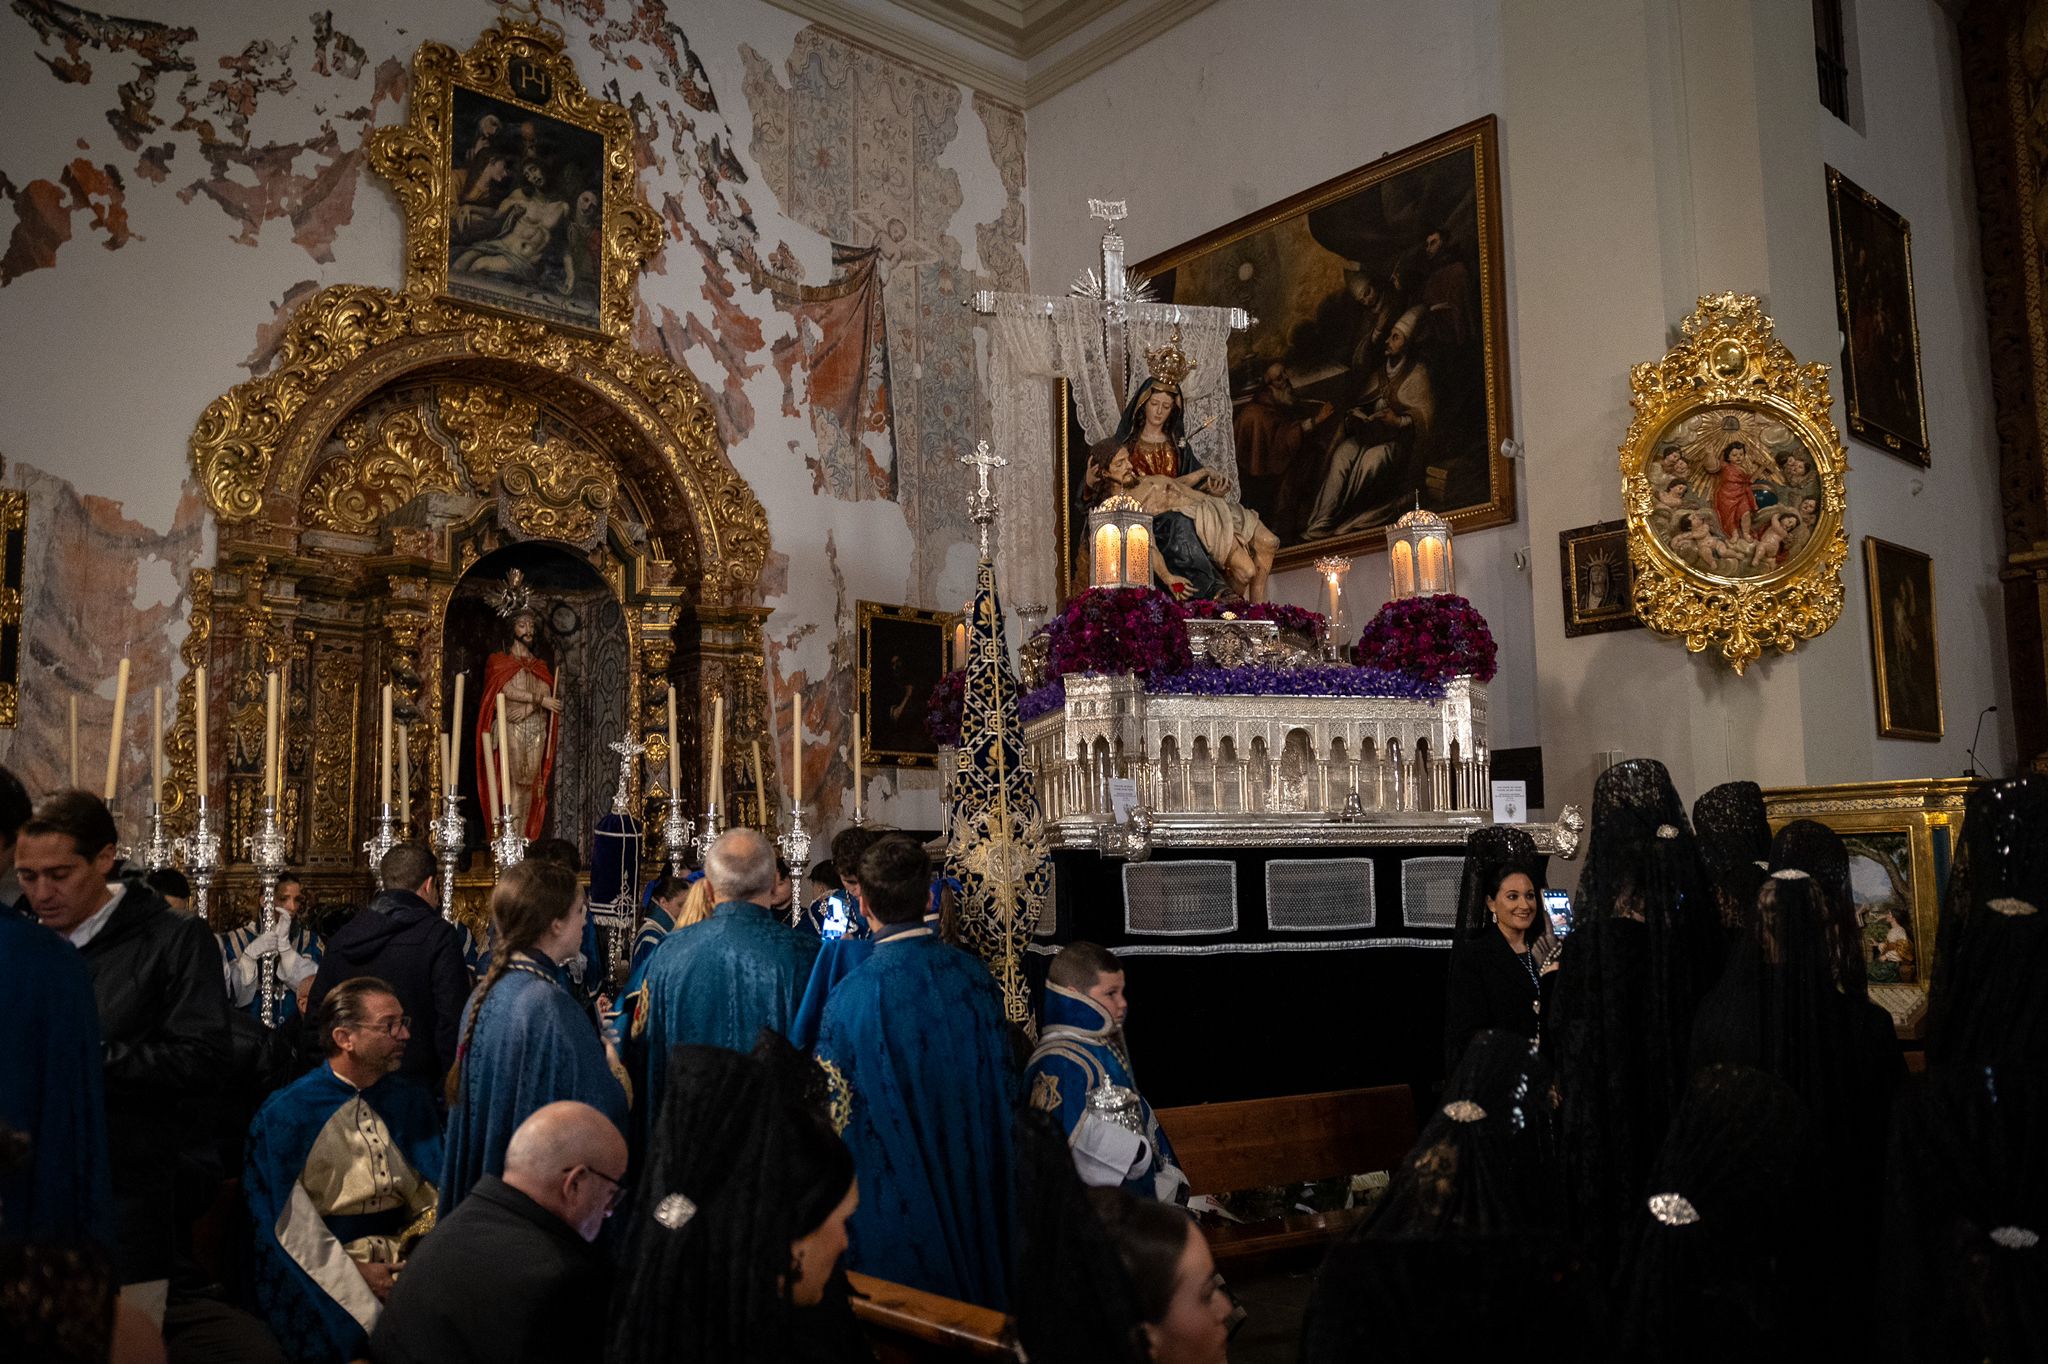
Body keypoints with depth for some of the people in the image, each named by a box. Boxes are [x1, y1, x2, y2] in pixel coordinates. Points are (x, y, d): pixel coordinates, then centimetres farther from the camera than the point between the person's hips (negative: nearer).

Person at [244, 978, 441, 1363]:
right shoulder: (287, 1112, -4)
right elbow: (286, 1220, -7)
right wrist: (350, 1272, -15)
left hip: (406, 1254, 4)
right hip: (322, 1263, -4)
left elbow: (431, 1192, 9)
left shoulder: (412, 1100, 9)